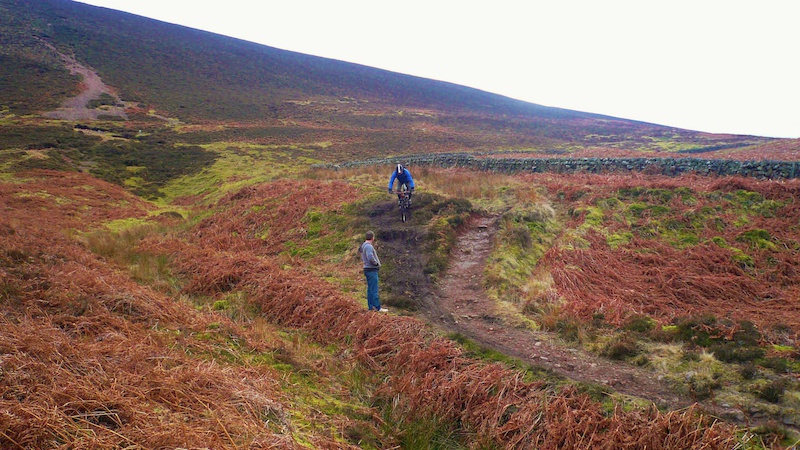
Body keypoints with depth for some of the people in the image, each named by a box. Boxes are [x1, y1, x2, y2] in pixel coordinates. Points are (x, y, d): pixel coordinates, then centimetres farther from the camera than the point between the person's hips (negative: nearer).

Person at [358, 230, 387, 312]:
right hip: (371, 270, -10)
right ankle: (378, 307, -7)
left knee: (370, 289, 12)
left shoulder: (364, 246, 15)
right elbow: (370, 257, -30)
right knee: (374, 289, -8)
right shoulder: (368, 246, -16)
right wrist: (376, 263, -12)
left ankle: (371, 307, 16)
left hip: (368, 269, 10)